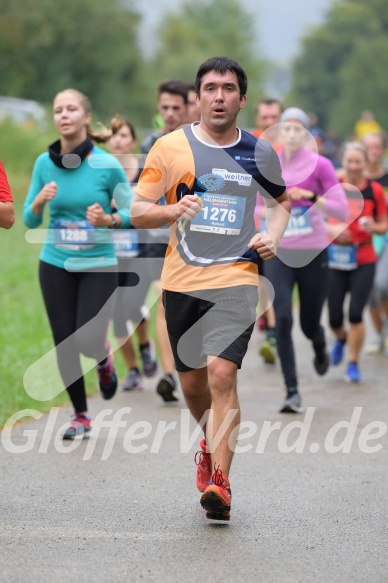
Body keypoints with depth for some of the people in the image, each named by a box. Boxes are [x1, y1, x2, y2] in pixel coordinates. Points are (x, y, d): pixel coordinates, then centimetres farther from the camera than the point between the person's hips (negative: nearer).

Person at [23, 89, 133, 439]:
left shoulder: (107, 165, -10)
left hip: (99, 265, -3)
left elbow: (132, 212, -3)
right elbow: (30, 221, 5)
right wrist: (39, 202, -16)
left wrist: (109, 220, -22)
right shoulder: (45, 163, -1)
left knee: (88, 341, -11)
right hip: (56, 265, 3)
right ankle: (81, 417, 21)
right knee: (64, 344, 3)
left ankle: (105, 360, 28)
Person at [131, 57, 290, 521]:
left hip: (235, 278, -1)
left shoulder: (259, 153, 5)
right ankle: (211, 444, 42)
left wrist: (273, 237, 4)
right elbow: (138, 211, 0)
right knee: (192, 383, 11)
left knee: (222, 374, -18)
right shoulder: (171, 147, 0)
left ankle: (219, 482, -15)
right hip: (182, 282, 1)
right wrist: (172, 211, -20)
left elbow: (281, 200, 24)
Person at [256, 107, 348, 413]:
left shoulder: (320, 165, -6)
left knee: (310, 324, 9)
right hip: (280, 254, 1)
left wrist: (311, 197, -22)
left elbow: (342, 210, -9)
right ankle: (293, 392, -9)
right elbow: (257, 206, 17)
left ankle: (320, 349, 48)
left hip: (313, 255, -1)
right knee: (283, 319, -14)